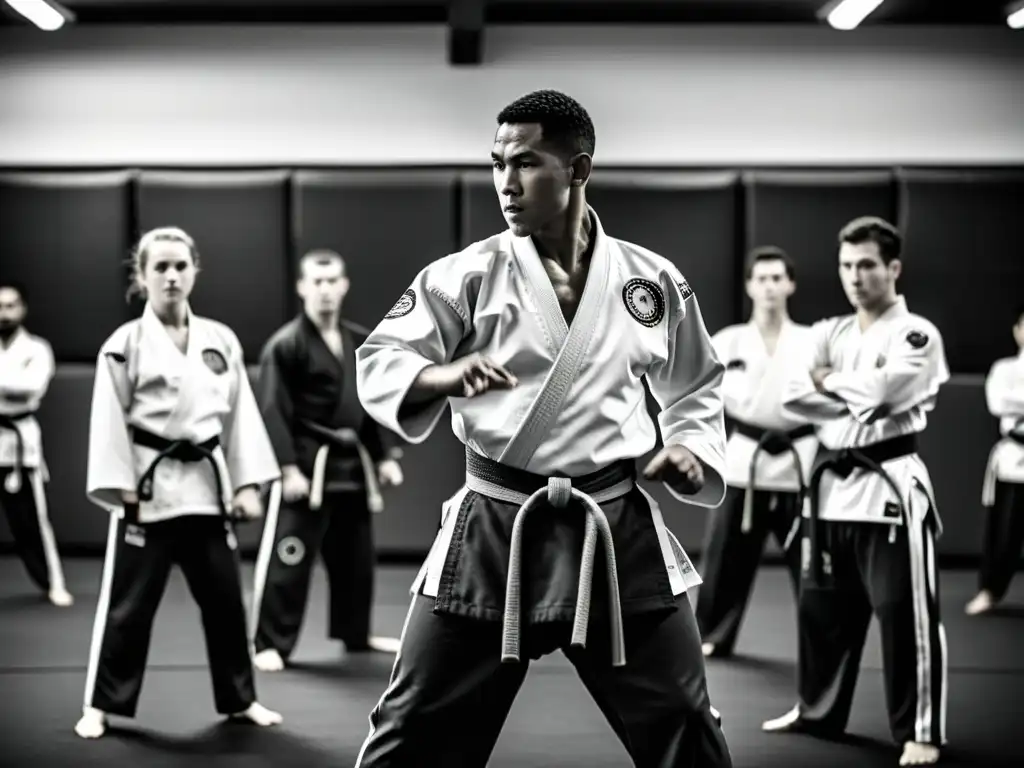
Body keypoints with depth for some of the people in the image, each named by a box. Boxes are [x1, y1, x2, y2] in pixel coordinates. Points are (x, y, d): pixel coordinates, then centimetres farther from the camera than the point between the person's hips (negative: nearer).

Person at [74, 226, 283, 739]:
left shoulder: (221, 340, 6)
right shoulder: (124, 345, -5)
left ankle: (239, 698, 26)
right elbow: (111, 422, -6)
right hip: (148, 486, -4)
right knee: (128, 603, 1)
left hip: (207, 484, 4)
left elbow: (239, 412, 7)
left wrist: (247, 483, 2)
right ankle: (101, 705, 14)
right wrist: (121, 491, -12)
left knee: (224, 598, 11)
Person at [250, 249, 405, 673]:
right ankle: (269, 644, 1)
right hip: (306, 464, -7)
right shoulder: (285, 345, -11)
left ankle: (356, 634, 34)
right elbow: (273, 411, -15)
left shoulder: (361, 341, 9)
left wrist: (386, 454, 9)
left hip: (351, 463, 7)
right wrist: (288, 467, -20)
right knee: (287, 557, -8)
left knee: (355, 556, 18)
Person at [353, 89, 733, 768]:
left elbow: (697, 388, 16)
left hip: (617, 530, 1)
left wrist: (690, 448, -2)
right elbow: (380, 362, -8)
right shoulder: (467, 276, -4)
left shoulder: (653, 280, 2)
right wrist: (444, 375, -27)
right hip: (494, 532, -1)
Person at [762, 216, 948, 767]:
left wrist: (829, 380, -5)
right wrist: (858, 401, -13)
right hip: (833, 483, 6)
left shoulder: (917, 335, -7)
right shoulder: (829, 333, 11)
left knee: (905, 614, -5)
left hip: (891, 486, -6)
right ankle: (817, 709, 32)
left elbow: (879, 388, -23)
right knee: (821, 606, 15)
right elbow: (794, 394, -2)